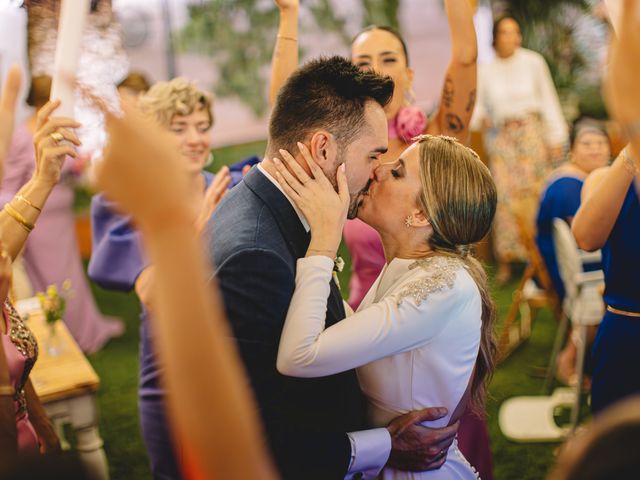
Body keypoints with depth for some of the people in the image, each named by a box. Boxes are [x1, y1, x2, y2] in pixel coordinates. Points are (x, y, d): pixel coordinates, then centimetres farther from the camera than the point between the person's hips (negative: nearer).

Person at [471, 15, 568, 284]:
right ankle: (506, 259, -1)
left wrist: (556, 136, 0)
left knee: (533, 191, -8)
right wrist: (480, 119, -13)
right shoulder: (485, 71, 8)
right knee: (504, 193, -6)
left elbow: (548, 99, 5)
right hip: (502, 137, 1)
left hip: (531, 130, -1)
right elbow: (478, 106, 10)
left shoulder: (533, 62, 4)